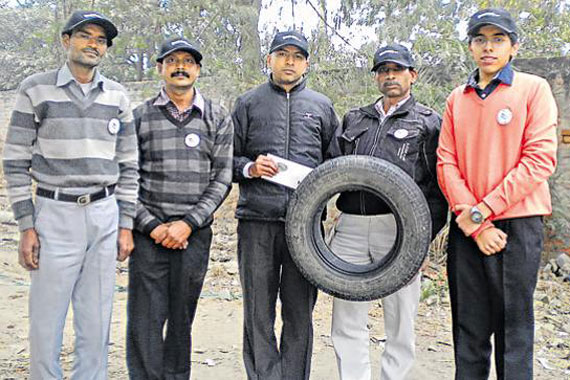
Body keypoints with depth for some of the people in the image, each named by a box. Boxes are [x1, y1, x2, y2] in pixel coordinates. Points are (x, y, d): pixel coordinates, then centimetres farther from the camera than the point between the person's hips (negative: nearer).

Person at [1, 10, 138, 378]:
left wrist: (126, 224, 5)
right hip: (55, 214, -2)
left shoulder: (117, 96, 10)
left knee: (96, 323, 8)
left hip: (105, 215, 3)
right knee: (46, 322, 2)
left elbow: (128, 164, 11)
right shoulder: (36, 89, 2)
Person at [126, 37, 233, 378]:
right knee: (144, 320, -1)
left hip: (195, 232, 1)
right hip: (149, 231, 0)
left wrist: (187, 223, -8)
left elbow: (222, 179, 1)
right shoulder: (140, 116, 7)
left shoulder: (219, 119, 7)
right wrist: (152, 225, -7)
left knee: (181, 319, 9)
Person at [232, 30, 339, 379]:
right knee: (258, 313, 3)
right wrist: (249, 168, -7)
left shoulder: (322, 106, 16)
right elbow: (228, 157, 13)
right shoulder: (248, 103, 13)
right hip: (257, 220, 0)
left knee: (300, 313, 5)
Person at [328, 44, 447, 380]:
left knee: (401, 322, 6)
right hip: (350, 227, 4)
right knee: (347, 321, 6)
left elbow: (439, 184, 0)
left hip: (399, 229, -3)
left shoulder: (429, 122, 7)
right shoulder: (354, 119, 21)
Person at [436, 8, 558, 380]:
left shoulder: (534, 88, 1)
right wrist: (473, 222, -9)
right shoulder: (457, 99, 12)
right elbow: (446, 163, 4)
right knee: (469, 329, 9)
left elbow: (540, 159, -9)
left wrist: (482, 210, -13)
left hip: (517, 224, -3)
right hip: (467, 228, 3)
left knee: (514, 329, 3)